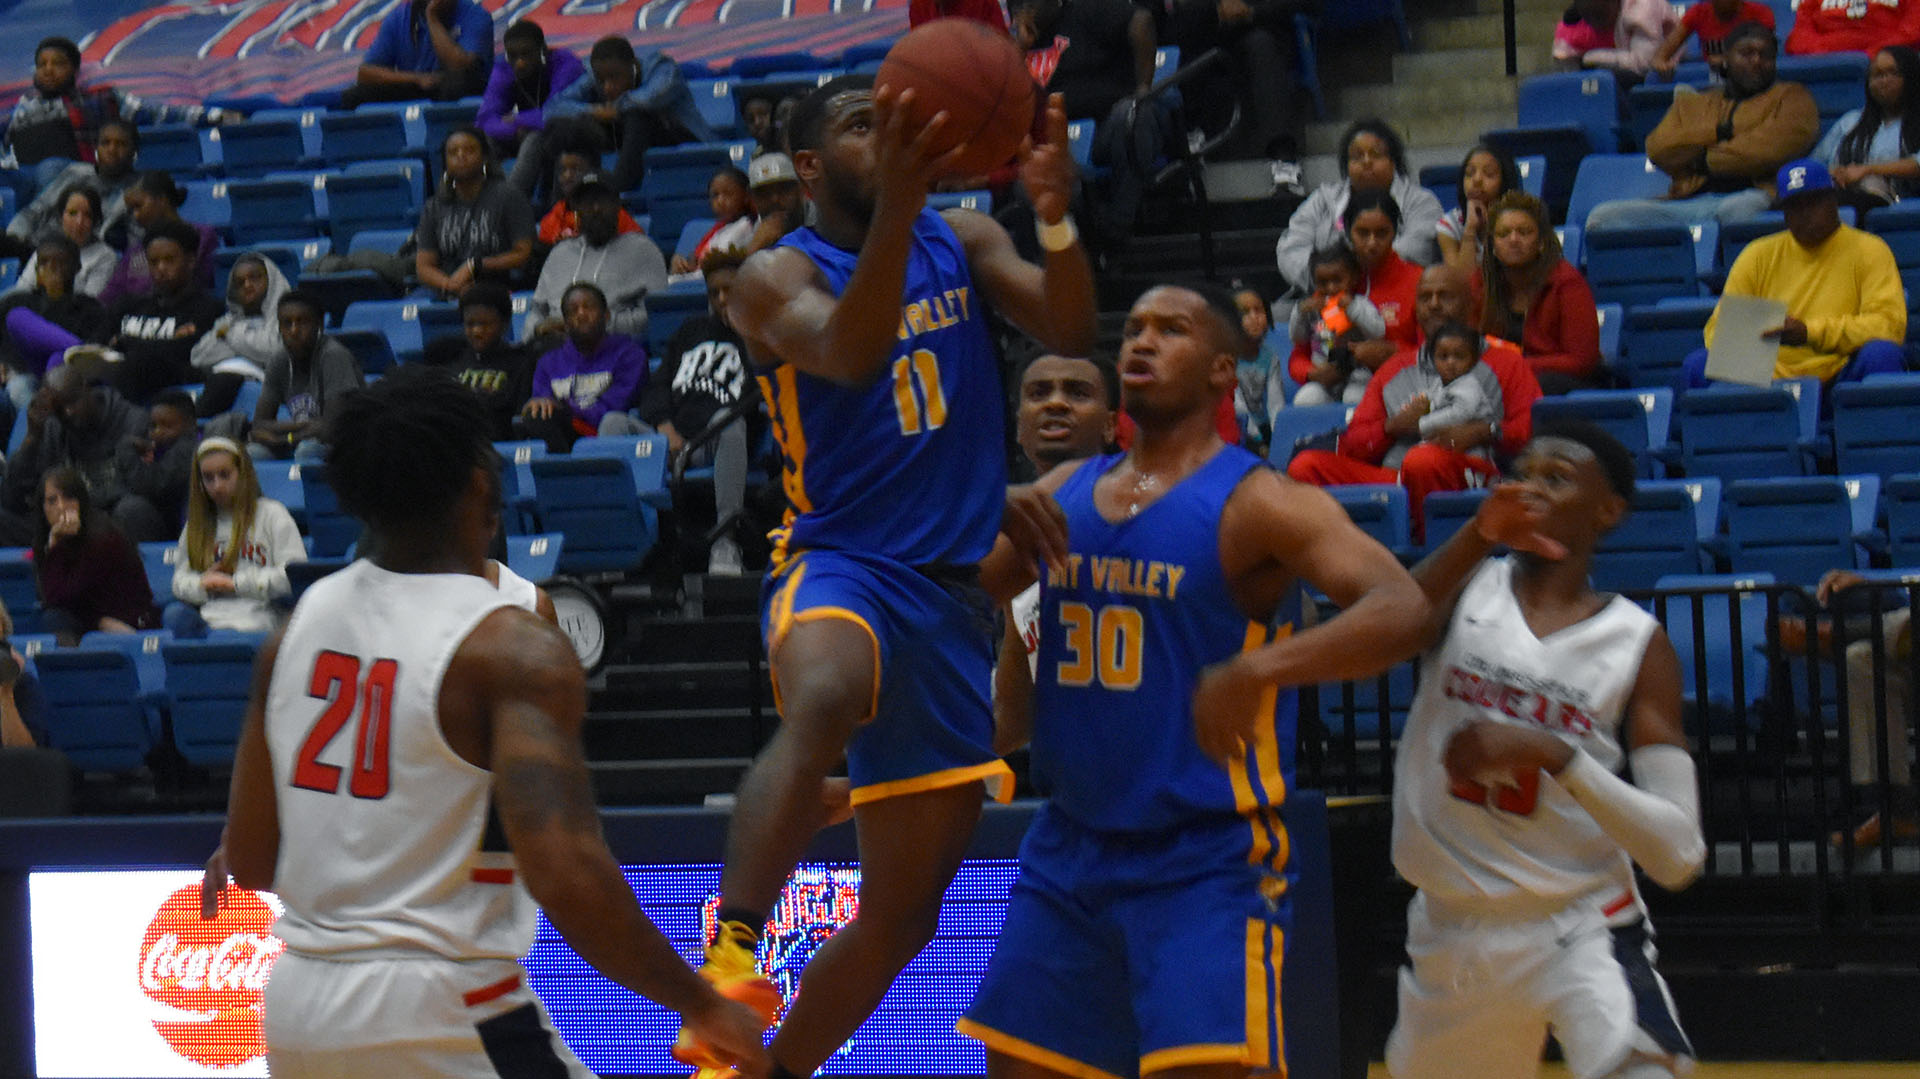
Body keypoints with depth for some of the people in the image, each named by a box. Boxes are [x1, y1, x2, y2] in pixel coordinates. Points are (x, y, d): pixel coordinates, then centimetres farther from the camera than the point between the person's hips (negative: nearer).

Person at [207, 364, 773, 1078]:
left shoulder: (300, 625, 7)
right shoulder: (514, 647, -12)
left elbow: (249, 862, 12)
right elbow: (566, 877, -23)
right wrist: (702, 1006, -13)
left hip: (295, 1009, 7)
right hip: (442, 1017, -7)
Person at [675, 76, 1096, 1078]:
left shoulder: (962, 239, 11)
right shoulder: (776, 275, -4)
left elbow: (1069, 336, -4)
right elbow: (847, 353, -26)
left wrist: (1057, 217, -23)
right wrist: (895, 207, -39)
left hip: (950, 593, 6)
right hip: (838, 565, -6)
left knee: (903, 910, 8)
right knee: (821, 705, -43)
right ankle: (729, 959, -49)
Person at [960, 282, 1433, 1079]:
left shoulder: (1255, 504, -11)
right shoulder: (1063, 494, 9)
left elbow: (1401, 611, -24)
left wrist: (1259, 669, -37)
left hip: (1208, 858, -7)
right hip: (1071, 845, 7)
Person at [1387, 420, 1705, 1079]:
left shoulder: (1638, 644, -4)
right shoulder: (1467, 591, 2)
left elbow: (1679, 855, -12)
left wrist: (1552, 754, -23)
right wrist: (1479, 536, -35)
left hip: (1582, 932, -3)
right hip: (1450, 934, 3)